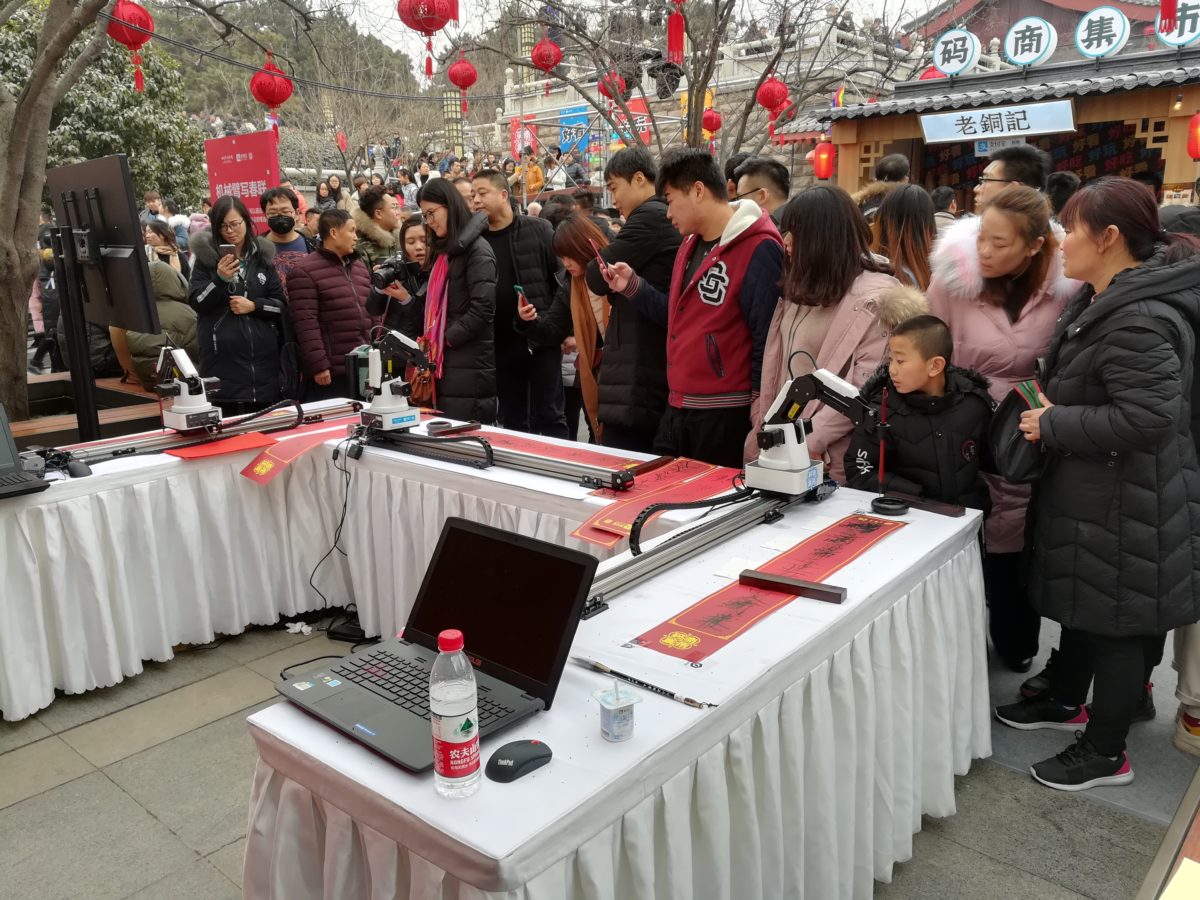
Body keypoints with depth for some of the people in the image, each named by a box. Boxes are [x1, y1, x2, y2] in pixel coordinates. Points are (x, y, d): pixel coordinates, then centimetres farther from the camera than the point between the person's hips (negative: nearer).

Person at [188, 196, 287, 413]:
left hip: (262, 354, 3)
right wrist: (220, 279, -19)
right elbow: (196, 303, -4)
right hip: (222, 356, -2)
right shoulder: (206, 255, 3)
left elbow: (282, 305, 8)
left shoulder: (262, 255, 10)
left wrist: (254, 306, -10)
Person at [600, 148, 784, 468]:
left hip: (725, 416, -9)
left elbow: (767, 338, -17)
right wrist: (633, 287, 7)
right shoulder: (690, 244, 14)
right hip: (677, 410, 9)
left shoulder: (758, 249, -15)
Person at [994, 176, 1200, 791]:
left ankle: (1105, 752, 22)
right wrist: (1053, 402, 7)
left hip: (1126, 504, -10)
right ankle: (1065, 701, 43)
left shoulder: (1138, 321, -25)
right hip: (1090, 490, 10)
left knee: (1118, 618, 5)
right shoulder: (1104, 300, 8)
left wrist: (1053, 425, -22)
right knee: (1083, 599, 23)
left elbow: (1147, 417, -32)